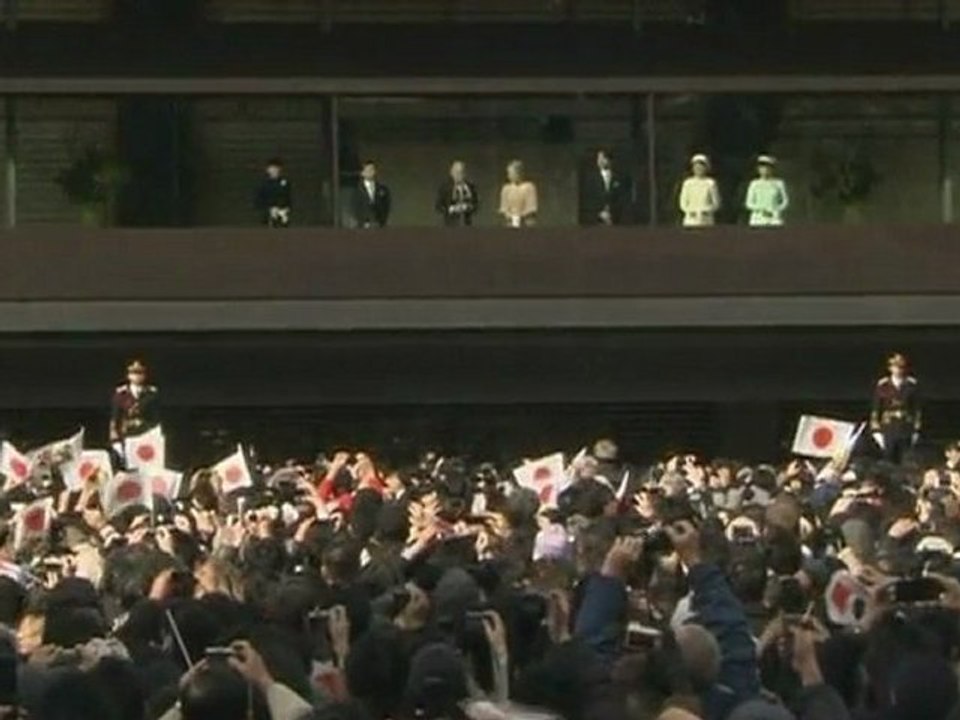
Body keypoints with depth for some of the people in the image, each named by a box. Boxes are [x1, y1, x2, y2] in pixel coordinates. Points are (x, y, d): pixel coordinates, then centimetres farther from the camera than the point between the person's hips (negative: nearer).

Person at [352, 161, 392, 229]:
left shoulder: (383, 189, 9)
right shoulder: (359, 190, 5)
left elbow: (386, 207, 8)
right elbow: (356, 210, 3)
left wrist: (382, 222, -5)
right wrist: (364, 223, -8)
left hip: (380, 226, 1)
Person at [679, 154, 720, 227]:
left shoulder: (710, 183, 1)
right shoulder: (688, 183, 6)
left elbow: (716, 203, 3)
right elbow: (683, 203, 8)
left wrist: (706, 210, -15)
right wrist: (690, 211, -12)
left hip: (706, 221, -1)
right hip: (690, 221, 1)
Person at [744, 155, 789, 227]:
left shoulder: (779, 184, 3)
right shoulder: (754, 184, 5)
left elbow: (785, 202, 10)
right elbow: (749, 204, 5)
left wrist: (774, 212, -7)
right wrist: (761, 210, -13)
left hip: (774, 220, -1)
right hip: (758, 219, 1)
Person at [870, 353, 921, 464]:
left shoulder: (911, 385, -1)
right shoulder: (882, 386, -2)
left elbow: (917, 409, 5)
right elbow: (876, 410, 2)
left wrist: (916, 431, 4)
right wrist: (876, 432, -2)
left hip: (906, 432, 0)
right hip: (888, 429, 0)